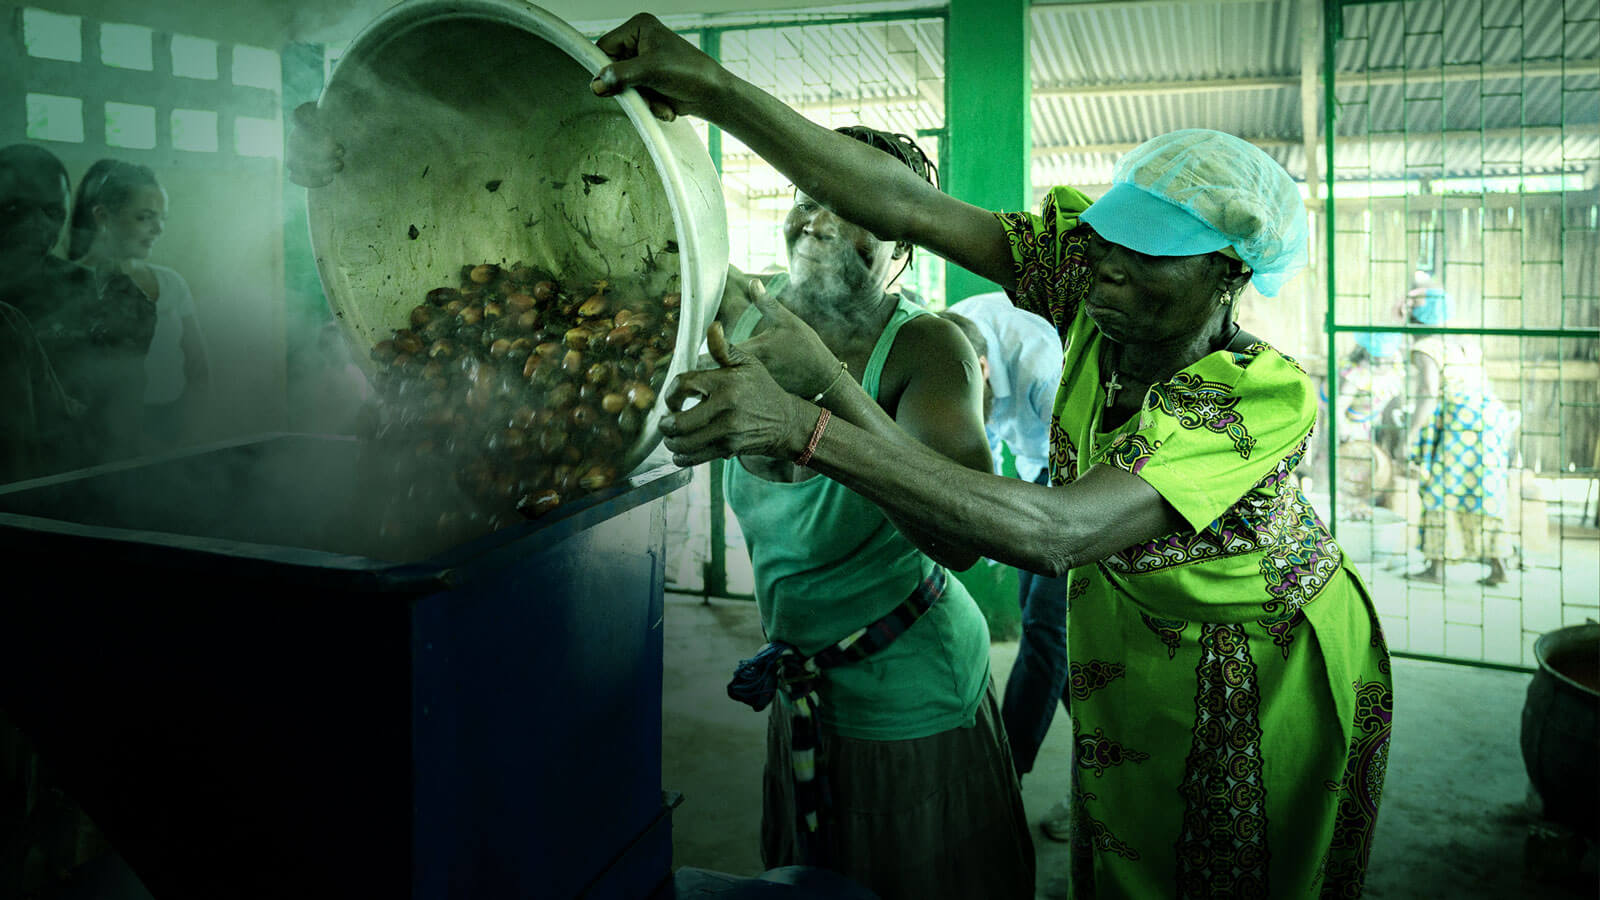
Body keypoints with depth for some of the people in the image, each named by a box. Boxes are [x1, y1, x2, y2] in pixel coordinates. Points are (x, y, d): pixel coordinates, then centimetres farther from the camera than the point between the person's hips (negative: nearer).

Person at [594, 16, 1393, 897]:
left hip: (1261, 662, -4)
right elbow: (903, 204, -28)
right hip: (1125, 633, 5)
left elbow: (1053, 533, -49)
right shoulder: (1086, 268, -22)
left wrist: (804, 425, -57)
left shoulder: (1269, 398, -36)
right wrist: (708, 85, -37)